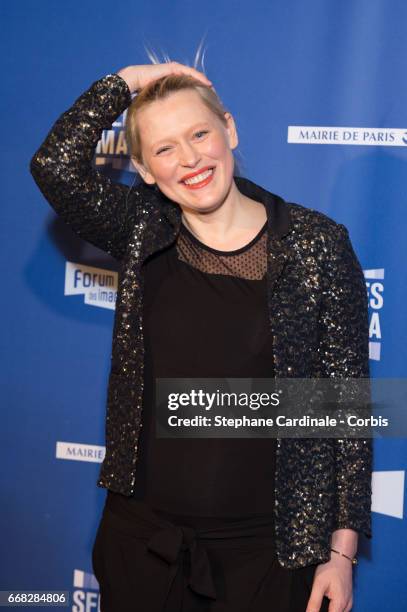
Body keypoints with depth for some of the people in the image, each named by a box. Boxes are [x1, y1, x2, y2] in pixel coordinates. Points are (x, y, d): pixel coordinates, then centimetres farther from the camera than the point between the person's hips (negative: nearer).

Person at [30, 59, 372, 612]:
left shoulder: (317, 244, -6)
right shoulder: (143, 234, 1)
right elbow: (55, 164, -15)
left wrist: (342, 549, -6)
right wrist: (125, 82, -5)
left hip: (265, 548, -2)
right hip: (142, 537, 2)